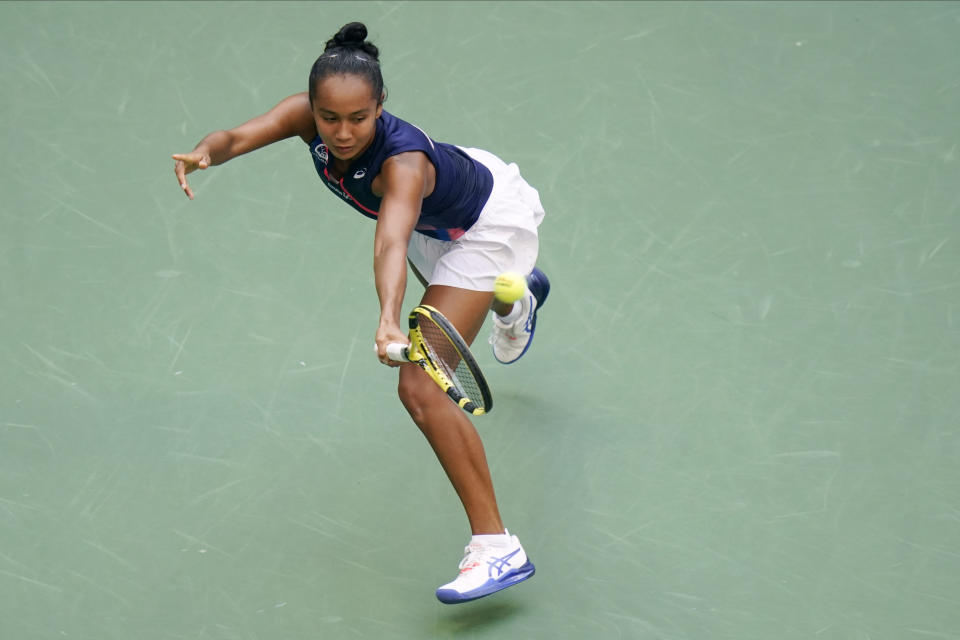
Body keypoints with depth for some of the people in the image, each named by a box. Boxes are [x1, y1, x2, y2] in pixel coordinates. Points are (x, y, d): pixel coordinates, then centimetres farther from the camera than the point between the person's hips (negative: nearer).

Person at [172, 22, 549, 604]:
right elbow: (239, 136, -41)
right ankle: (516, 296, 80)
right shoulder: (310, 117, -28)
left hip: (489, 224, -8)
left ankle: (497, 547, -18)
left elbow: (391, 244, -60)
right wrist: (206, 153, -64)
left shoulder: (402, 163, -44)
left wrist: (389, 323, -77)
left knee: (421, 389, -21)